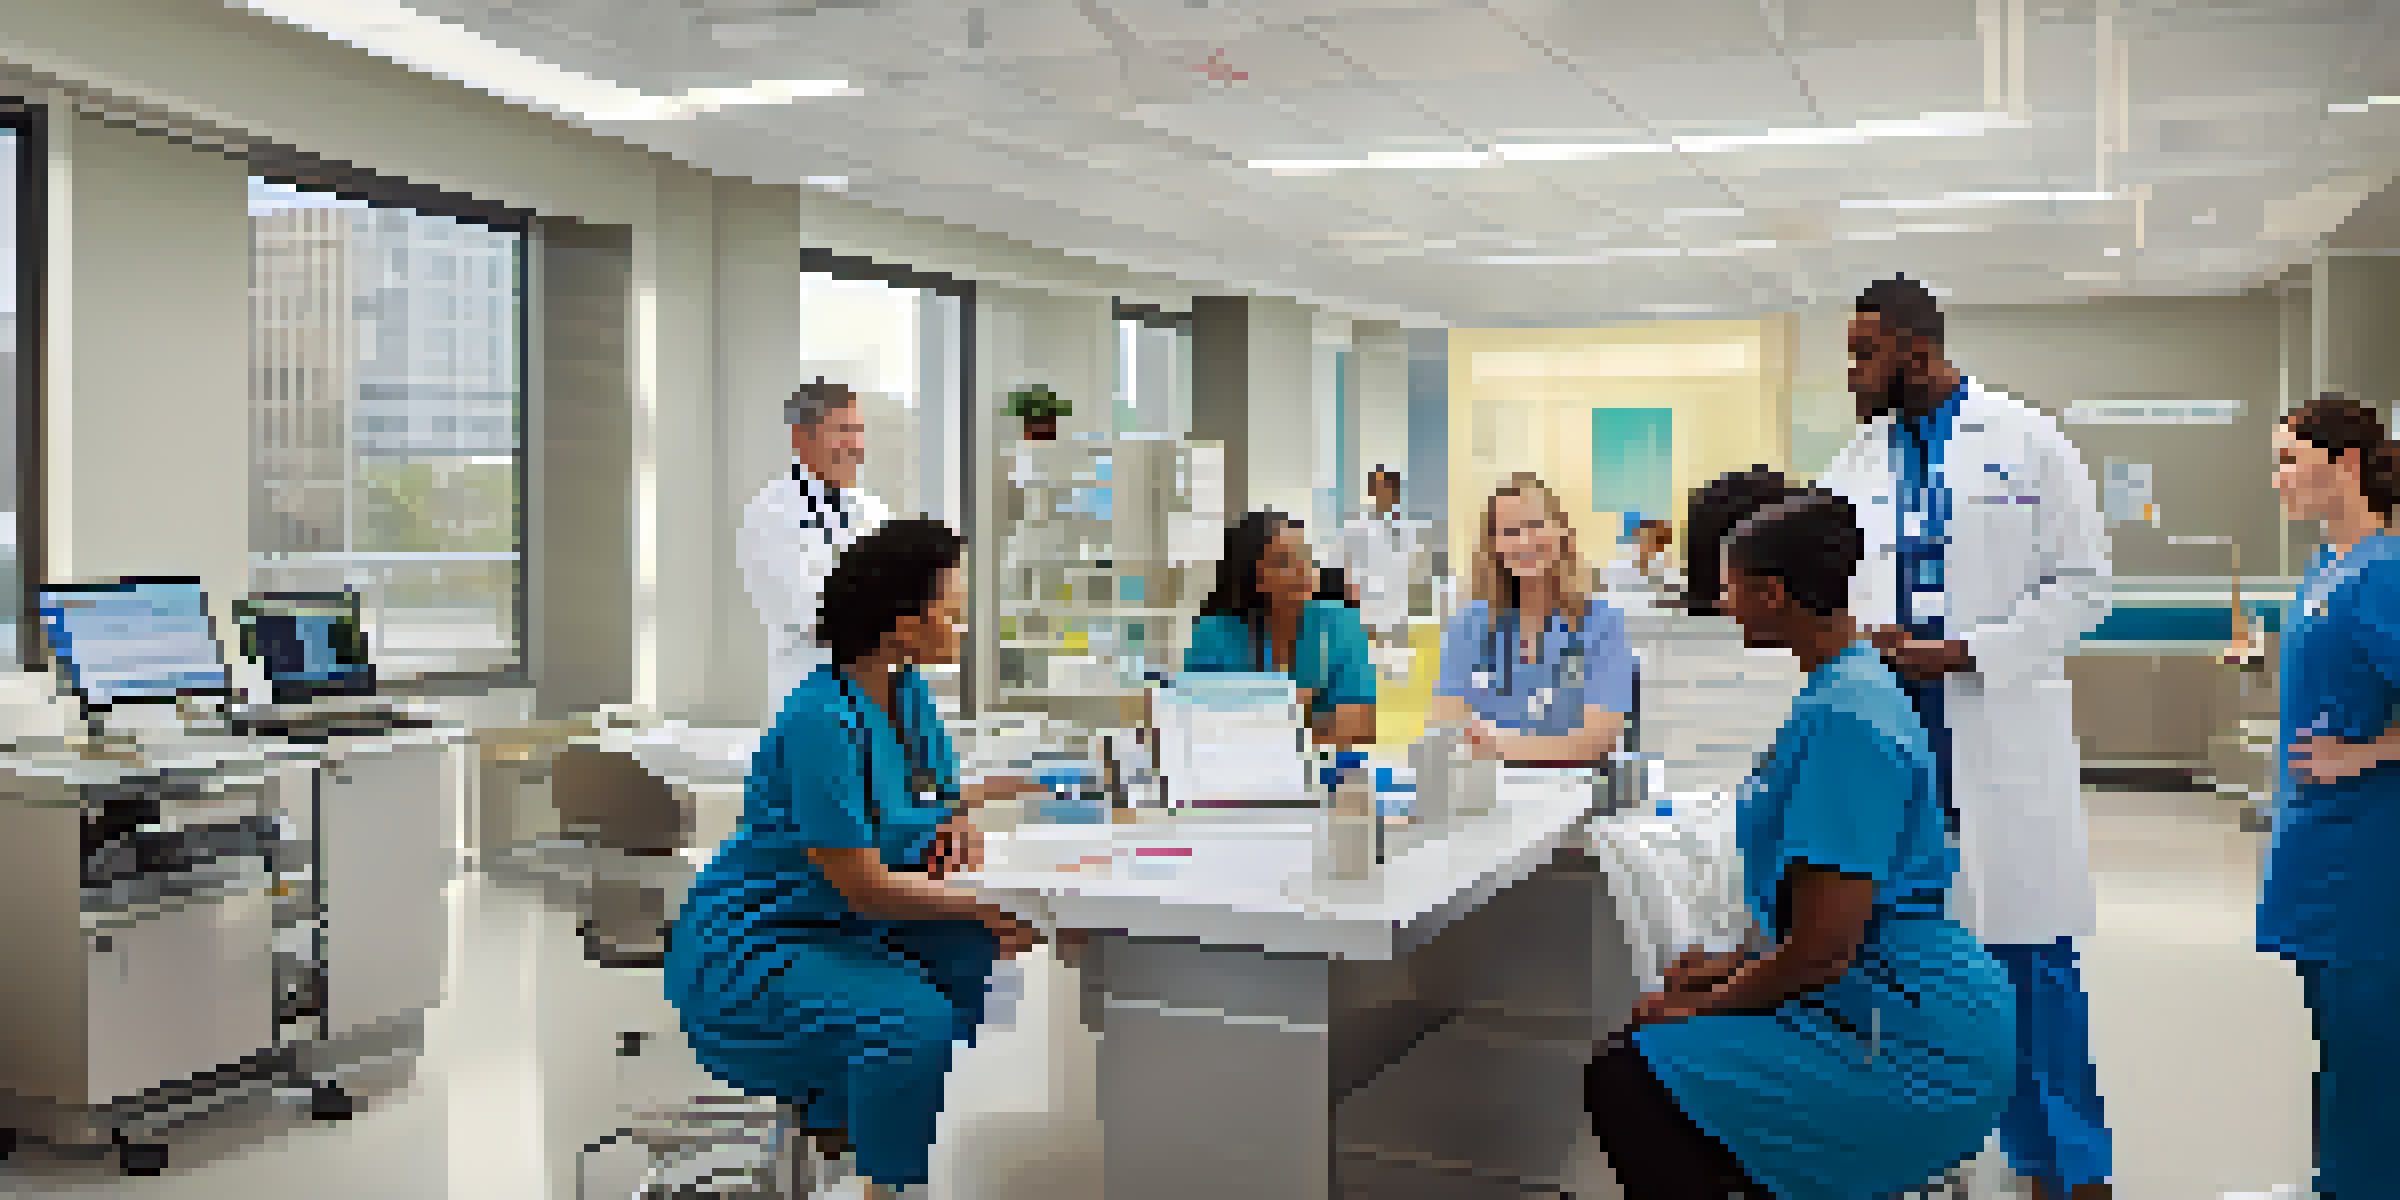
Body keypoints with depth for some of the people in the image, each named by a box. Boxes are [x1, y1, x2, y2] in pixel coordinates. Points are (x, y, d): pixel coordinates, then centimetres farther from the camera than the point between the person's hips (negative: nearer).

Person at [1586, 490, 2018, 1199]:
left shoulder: (1846, 718, -21)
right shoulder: (1846, 687, 12)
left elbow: (1822, 946, -23)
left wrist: (1703, 1005, -9)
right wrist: (1733, 964, 13)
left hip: (1921, 1055, -11)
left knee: (1624, 1086, -18)